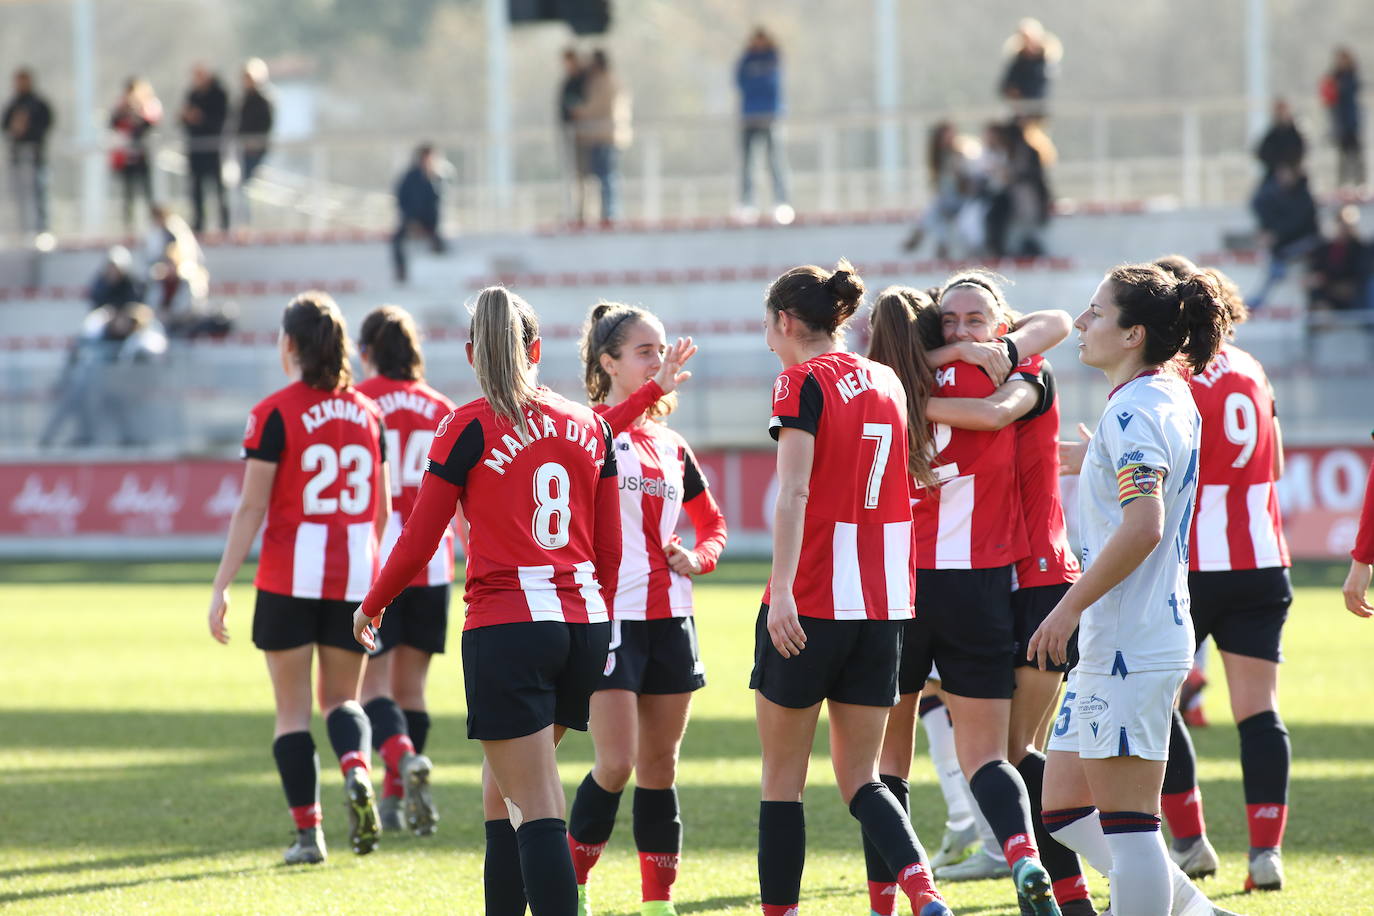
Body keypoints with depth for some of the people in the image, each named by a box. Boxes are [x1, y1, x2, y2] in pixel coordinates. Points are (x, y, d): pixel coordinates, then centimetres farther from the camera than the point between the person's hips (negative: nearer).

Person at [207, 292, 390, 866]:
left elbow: (251, 509, -10)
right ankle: (356, 769, -18)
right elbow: (382, 508, 13)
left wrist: (221, 587, -7)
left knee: (293, 708, 6)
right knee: (341, 697, 14)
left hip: (290, 576, -4)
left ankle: (308, 832, 1)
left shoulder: (275, 414, -7)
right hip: (354, 575, 4)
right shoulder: (366, 412, 7)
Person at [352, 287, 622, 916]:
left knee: (537, 809, -7)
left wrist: (370, 607, 15)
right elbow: (610, 551, 12)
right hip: (583, 625, 5)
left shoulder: (468, 428, -4)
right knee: (503, 793, 19)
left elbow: (418, 542, -2)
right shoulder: (591, 427, 10)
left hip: (506, 628, -5)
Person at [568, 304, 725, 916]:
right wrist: (655, 391, -37)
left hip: (670, 619, 6)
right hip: (611, 614, -6)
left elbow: (713, 524, 24)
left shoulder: (672, 447, 14)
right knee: (616, 764, -12)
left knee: (660, 767, 7)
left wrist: (698, 558, 3)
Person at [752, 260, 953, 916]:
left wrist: (782, 588, -25)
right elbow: (920, 470, 22)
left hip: (810, 605, -6)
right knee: (860, 779, 8)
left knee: (782, 778, 7)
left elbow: (794, 492, -19)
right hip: (881, 604, 6)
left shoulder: (802, 381, -8)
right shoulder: (886, 381, 12)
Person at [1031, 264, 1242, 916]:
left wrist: (1069, 608, -20)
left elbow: (1142, 526, -26)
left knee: (1126, 824, -6)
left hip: (1131, 648, -10)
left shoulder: (1134, 410, -16)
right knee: (1064, 808, 14)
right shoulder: (1175, 399, 14)